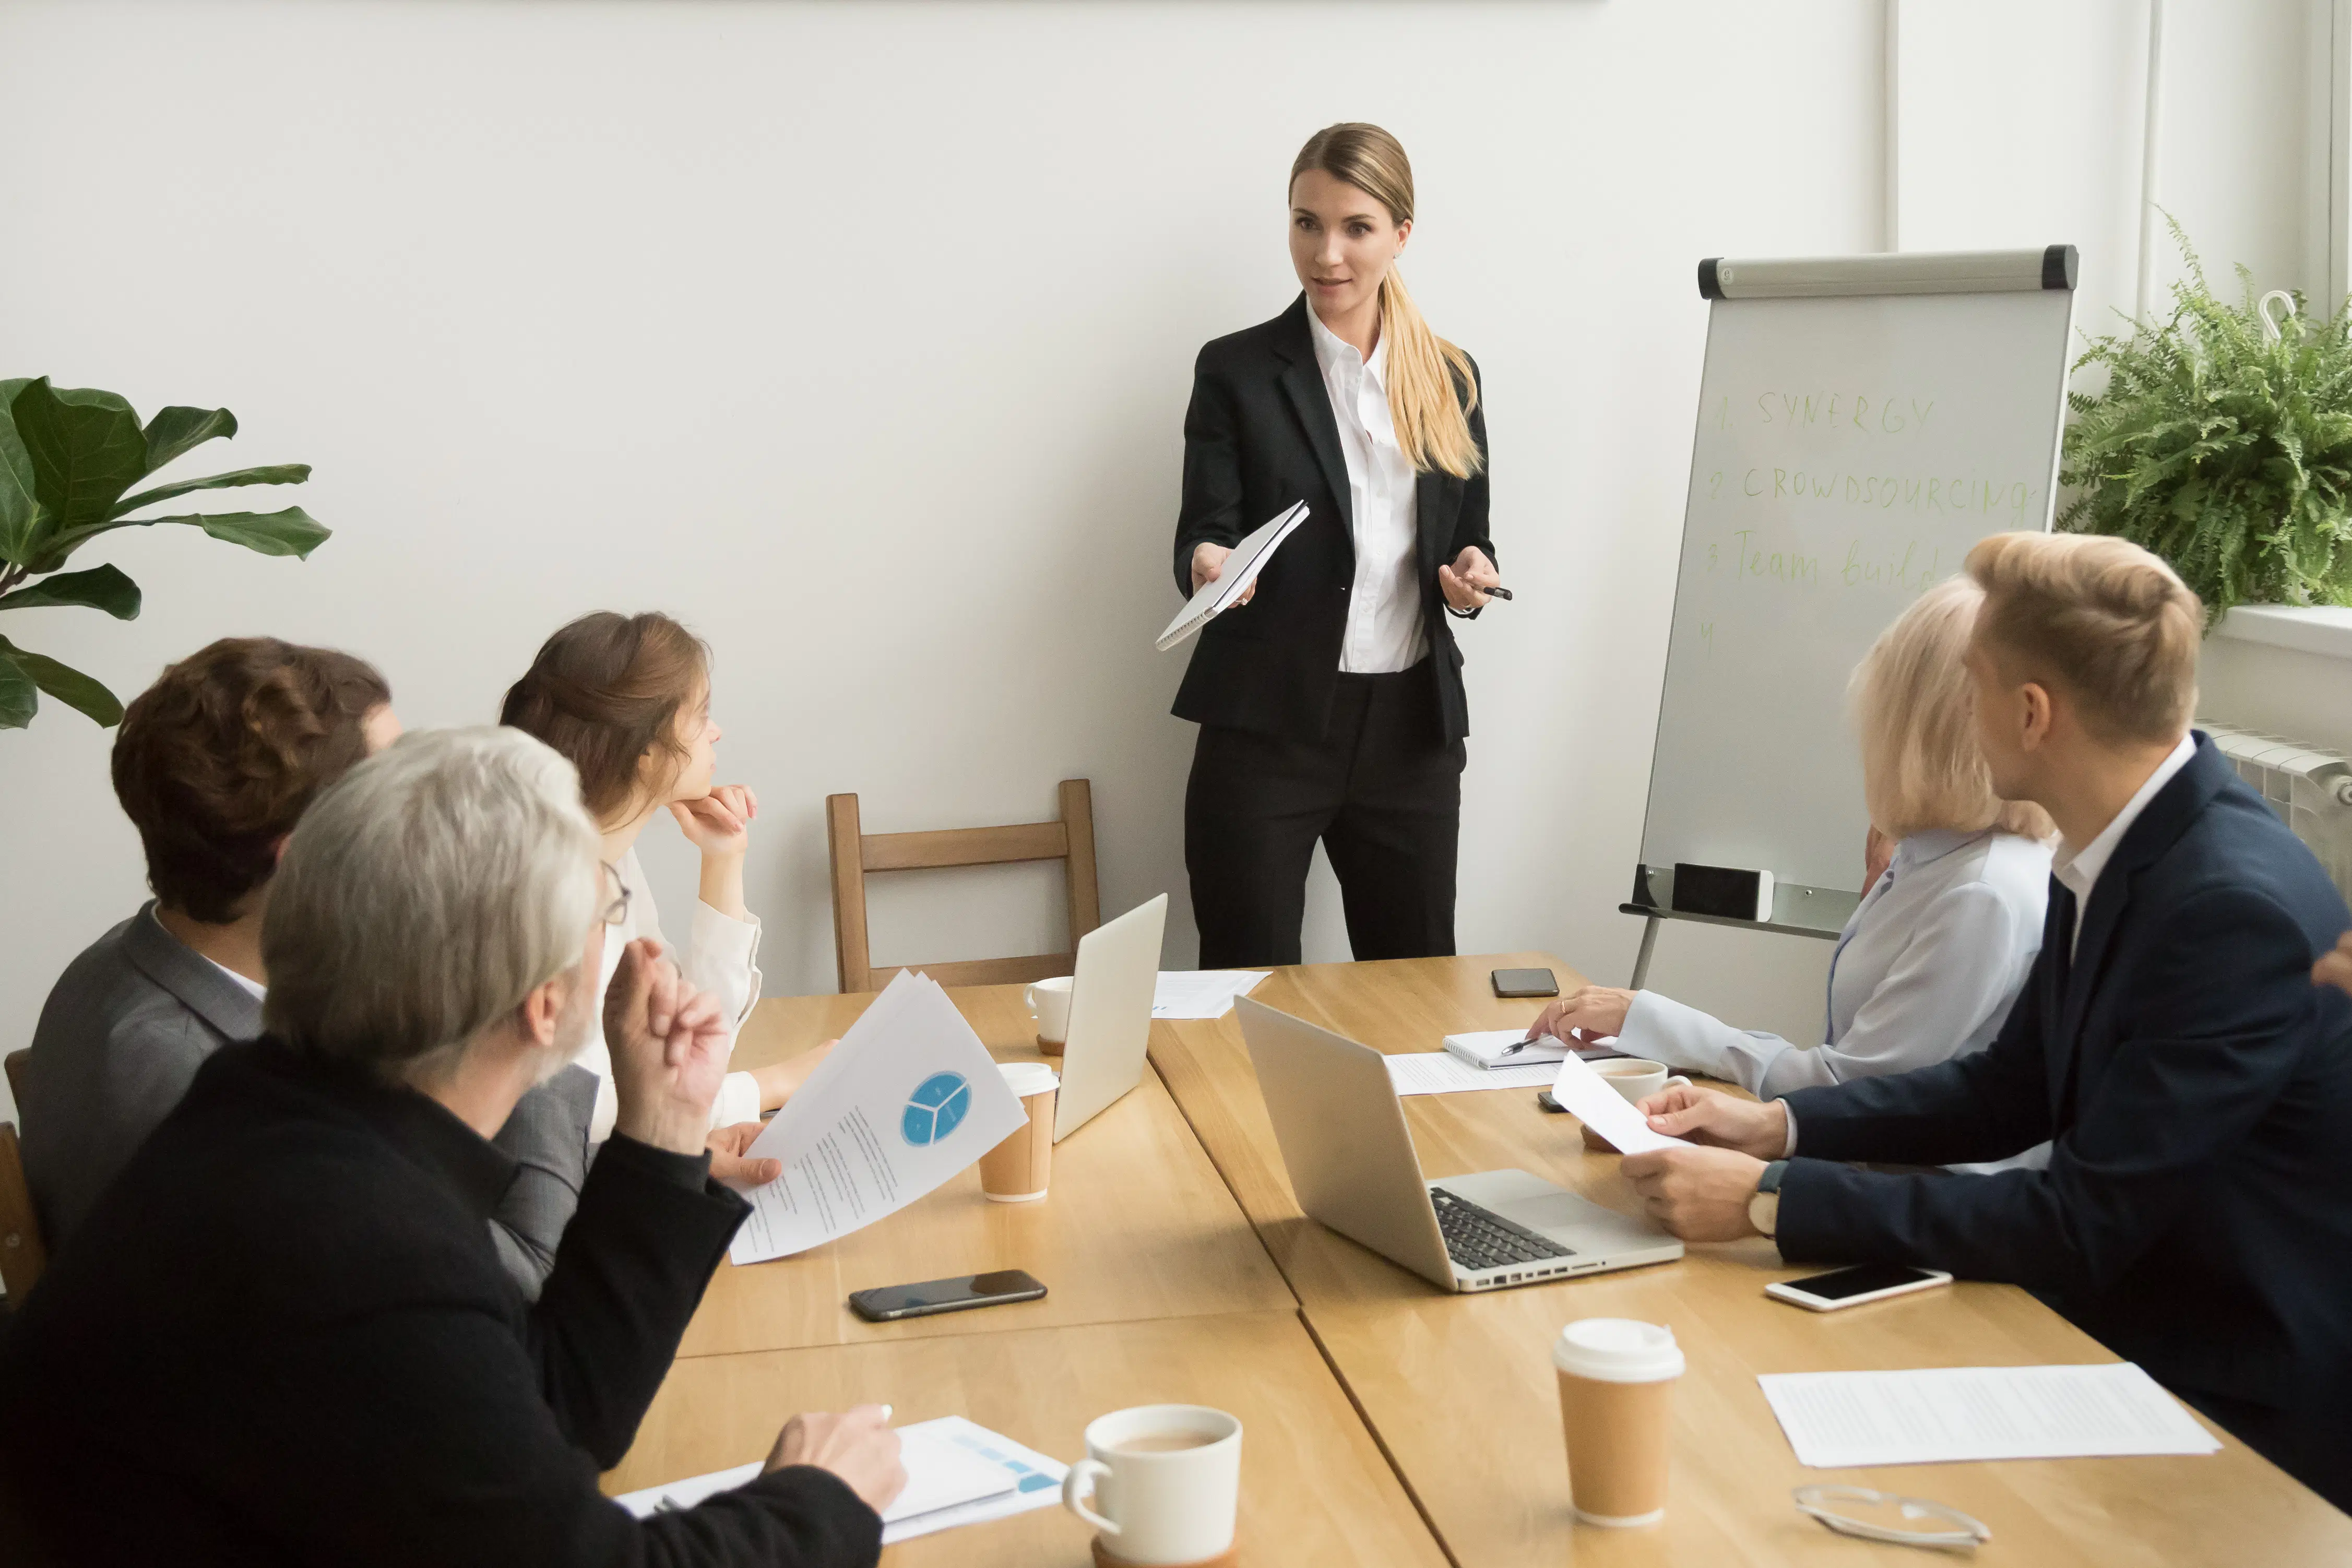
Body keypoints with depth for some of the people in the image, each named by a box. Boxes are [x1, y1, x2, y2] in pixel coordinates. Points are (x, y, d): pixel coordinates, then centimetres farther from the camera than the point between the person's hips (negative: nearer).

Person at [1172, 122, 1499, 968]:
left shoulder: (1452, 378, 10)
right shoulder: (1238, 370, -1)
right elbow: (1203, 531, -4)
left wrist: (1475, 574, -6)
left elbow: (1469, 536, 17)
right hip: (1268, 728, -3)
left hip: (1410, 726, 3)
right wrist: (1208, 566, -27)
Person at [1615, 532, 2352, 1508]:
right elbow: (2012, 1087, 12)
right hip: (2127, 1331, 8)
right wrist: (1776, 1126, 1)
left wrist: (1771, 1199, -24)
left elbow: (2079, 1227, -26)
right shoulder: (2119, 857, 1)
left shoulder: (2235, 909, -27)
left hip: (2242, 1422, -8)